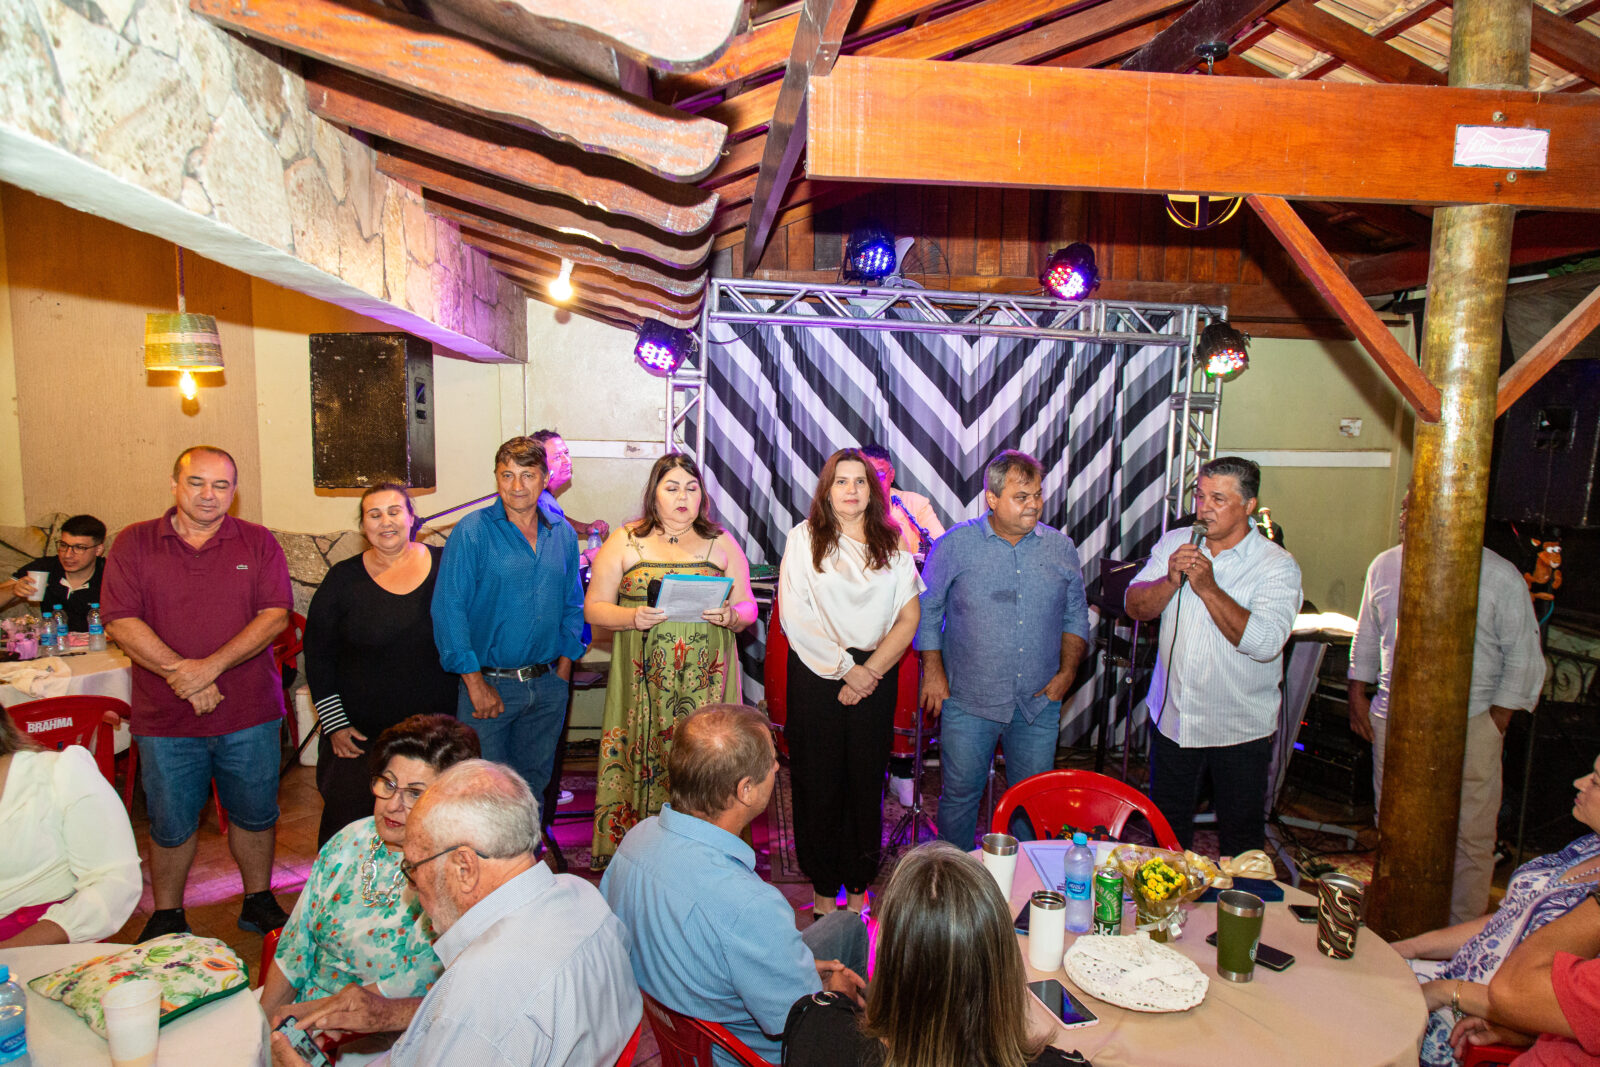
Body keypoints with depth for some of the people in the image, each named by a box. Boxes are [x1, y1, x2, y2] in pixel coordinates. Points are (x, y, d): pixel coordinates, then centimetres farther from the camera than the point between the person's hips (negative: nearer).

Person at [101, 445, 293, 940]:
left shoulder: (258, 542, 1)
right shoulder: (134, 543, 2)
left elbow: (275, 616, -8)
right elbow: (120, 622, -6)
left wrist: (211, 666, -18)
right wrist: (180, 674, -15)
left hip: (250, 713, 0)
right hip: (166, 717, 0)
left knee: (255, 815, 13)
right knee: (170, 824, 14)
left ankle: (259, 903, 32)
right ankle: (167, 917, 34)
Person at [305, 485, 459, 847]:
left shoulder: (444, 565, 0)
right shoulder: (344, 579, 0)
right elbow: (317, 656, 5)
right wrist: (334, 724, 0)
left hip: (436, 731, 0)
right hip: (361, 735, 0)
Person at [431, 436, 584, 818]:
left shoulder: (563, 534, 6)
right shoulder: (473, 531, -8)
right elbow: (448, 610, -11)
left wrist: (564, 668, 6)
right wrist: (475, 682, -13)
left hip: (548, 686, 4)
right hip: (489, 684, -4)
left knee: (533, 784, 16)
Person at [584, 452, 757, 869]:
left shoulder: (721, 544, 10)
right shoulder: (625, 542, 7)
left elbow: (749, 608, 11)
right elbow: (594, 608, 5)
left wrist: (732, 616, -12)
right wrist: (632, 617, -14)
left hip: (707, 681, 1)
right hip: (643, 684, 0)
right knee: (641, 763, 0)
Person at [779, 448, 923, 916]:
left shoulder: (892, 545, 8)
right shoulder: (804, 538, 1)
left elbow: (908, 618, 3)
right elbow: (795, 616, -6)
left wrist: (870, 670, -9)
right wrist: (845, 668, -9)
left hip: (875, 675, 2)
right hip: (816, 673, -1)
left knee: (866, 779, 7)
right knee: (819, 780, 5)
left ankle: (859, 886, 22)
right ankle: (824, 888, 20)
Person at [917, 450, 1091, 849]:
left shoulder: (1061, 547, 4)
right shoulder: (956, 544, -5)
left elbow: (1076, 616, 13)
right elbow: (927, 609, 2)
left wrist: (1068, 670, 1)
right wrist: (933, 671, -3)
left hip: (1039, 702, 3)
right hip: (968, 700, -2)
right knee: (960, 794, 8)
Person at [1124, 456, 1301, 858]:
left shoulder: (1277, 566, -12)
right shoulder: (1174, 544, 0)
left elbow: (1266, 642, -25)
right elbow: (1135, 606, -4)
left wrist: (1208, 587, -27)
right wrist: (1171, 581, -23)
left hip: (1240, 731, -3)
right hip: (1171, 717, 4)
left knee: (1242, 836, 13)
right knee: (1166, 828, 19)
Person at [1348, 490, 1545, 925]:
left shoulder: (1500, 576, -6)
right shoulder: (1384, 566, 5)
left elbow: (1523, 658, -1)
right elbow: (1367, 637, 16)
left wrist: (1498, 719, -6)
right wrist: (1358, 694, 12)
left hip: (1469, 725, -3)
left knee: (1471, 836, 3)